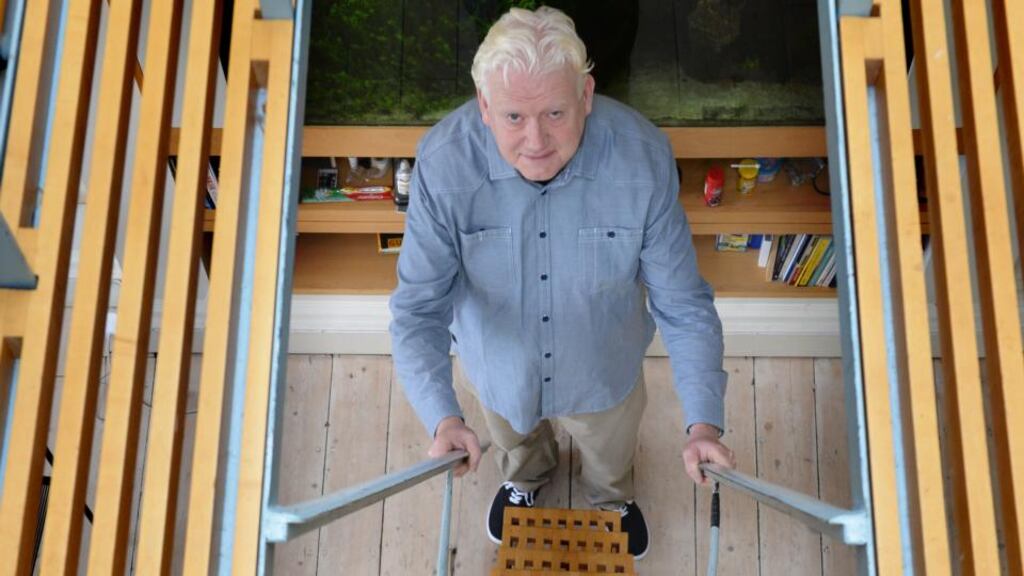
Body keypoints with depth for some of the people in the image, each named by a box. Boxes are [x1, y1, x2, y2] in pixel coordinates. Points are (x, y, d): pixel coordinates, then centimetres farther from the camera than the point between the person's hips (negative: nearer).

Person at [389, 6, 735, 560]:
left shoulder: (643, 158, -33)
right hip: (500, 359, 1)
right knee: (512, 437, 36)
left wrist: (704, 421, -36)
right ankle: (525, 476, 75)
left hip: (602, 365, 0)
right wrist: (442, 417, -44)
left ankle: (614, 495, 72)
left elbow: (682, 303, -26)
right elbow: (420, 306, -30)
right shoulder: (443, 161, -34)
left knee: (610, 445, 33)